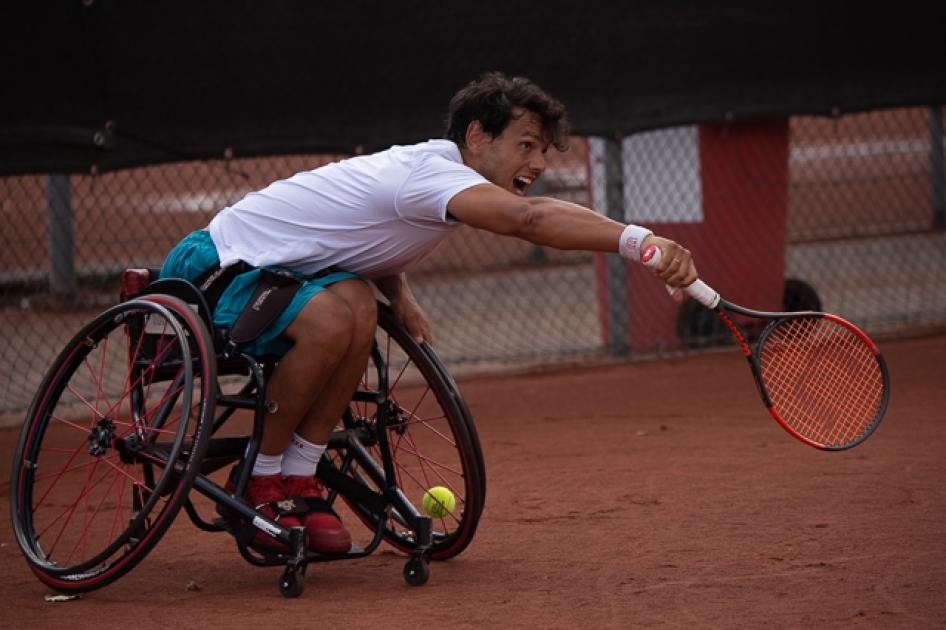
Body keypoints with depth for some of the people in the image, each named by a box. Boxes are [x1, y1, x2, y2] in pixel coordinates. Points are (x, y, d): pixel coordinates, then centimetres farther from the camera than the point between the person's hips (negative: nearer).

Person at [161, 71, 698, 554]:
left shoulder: (425, 170, 6)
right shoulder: (431, 171, -26)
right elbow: (529, 218, -43)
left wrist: (401, 296, -1)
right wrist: (640, 241, -54)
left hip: (280, 267, 9)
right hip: (216, 266, -9)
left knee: (359, 304, -18)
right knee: (331, 321, -33)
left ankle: (298, 478, -10)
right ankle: (260, 483, -13)